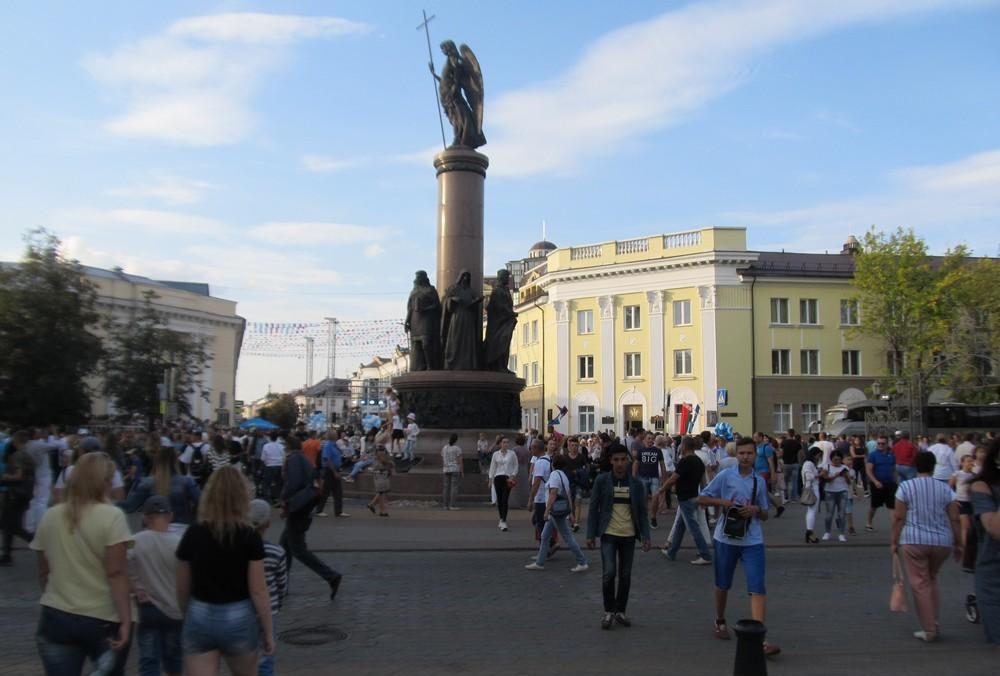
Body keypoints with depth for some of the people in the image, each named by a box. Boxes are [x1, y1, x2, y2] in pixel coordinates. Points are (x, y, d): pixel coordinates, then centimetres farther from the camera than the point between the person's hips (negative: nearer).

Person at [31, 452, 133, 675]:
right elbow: (116, 574, -17)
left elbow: (43, 572, 11)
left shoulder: (49, 517, 3)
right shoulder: (112, 516, -13)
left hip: (56, 618, 4)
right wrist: (126, 620, -15)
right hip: (103, 619, -3)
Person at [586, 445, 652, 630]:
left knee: (625, 575, 9)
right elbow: (594, 508, -1)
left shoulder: (636, 483, 2)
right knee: (609, 573, -11)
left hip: (629, 535, 2)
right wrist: (590, 534, -5)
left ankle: (620, 611, 26)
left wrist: (645, 535, -3)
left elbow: (642, 511, 6)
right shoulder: (601, 481, -4)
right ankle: (608, 611, 8)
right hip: (609, 535, -2)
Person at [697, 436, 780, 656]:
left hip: (752, 541, 1)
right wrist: (722, 502, -16)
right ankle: (720, 622, 38)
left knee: (757, 587, -10)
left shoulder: (760, 482, 6)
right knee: (722, 584, 14)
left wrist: (756, 510, -10)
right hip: (726, 538, -1)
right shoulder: (725, 476, -3)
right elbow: (701, 498, 0)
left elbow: (765, 515, 13)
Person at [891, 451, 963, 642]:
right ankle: (934, 621, 18)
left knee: (920, 584, 3)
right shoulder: (945, 489, 4)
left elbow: (899, 518, -5)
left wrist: (894, 541, 2)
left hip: (914, 541, -3)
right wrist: (958, 544, 11)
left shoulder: (905, 487, -3)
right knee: (931, 579, 23)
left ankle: (929, 630, 5)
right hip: (942, 542, 3)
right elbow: (955, 520, 3)